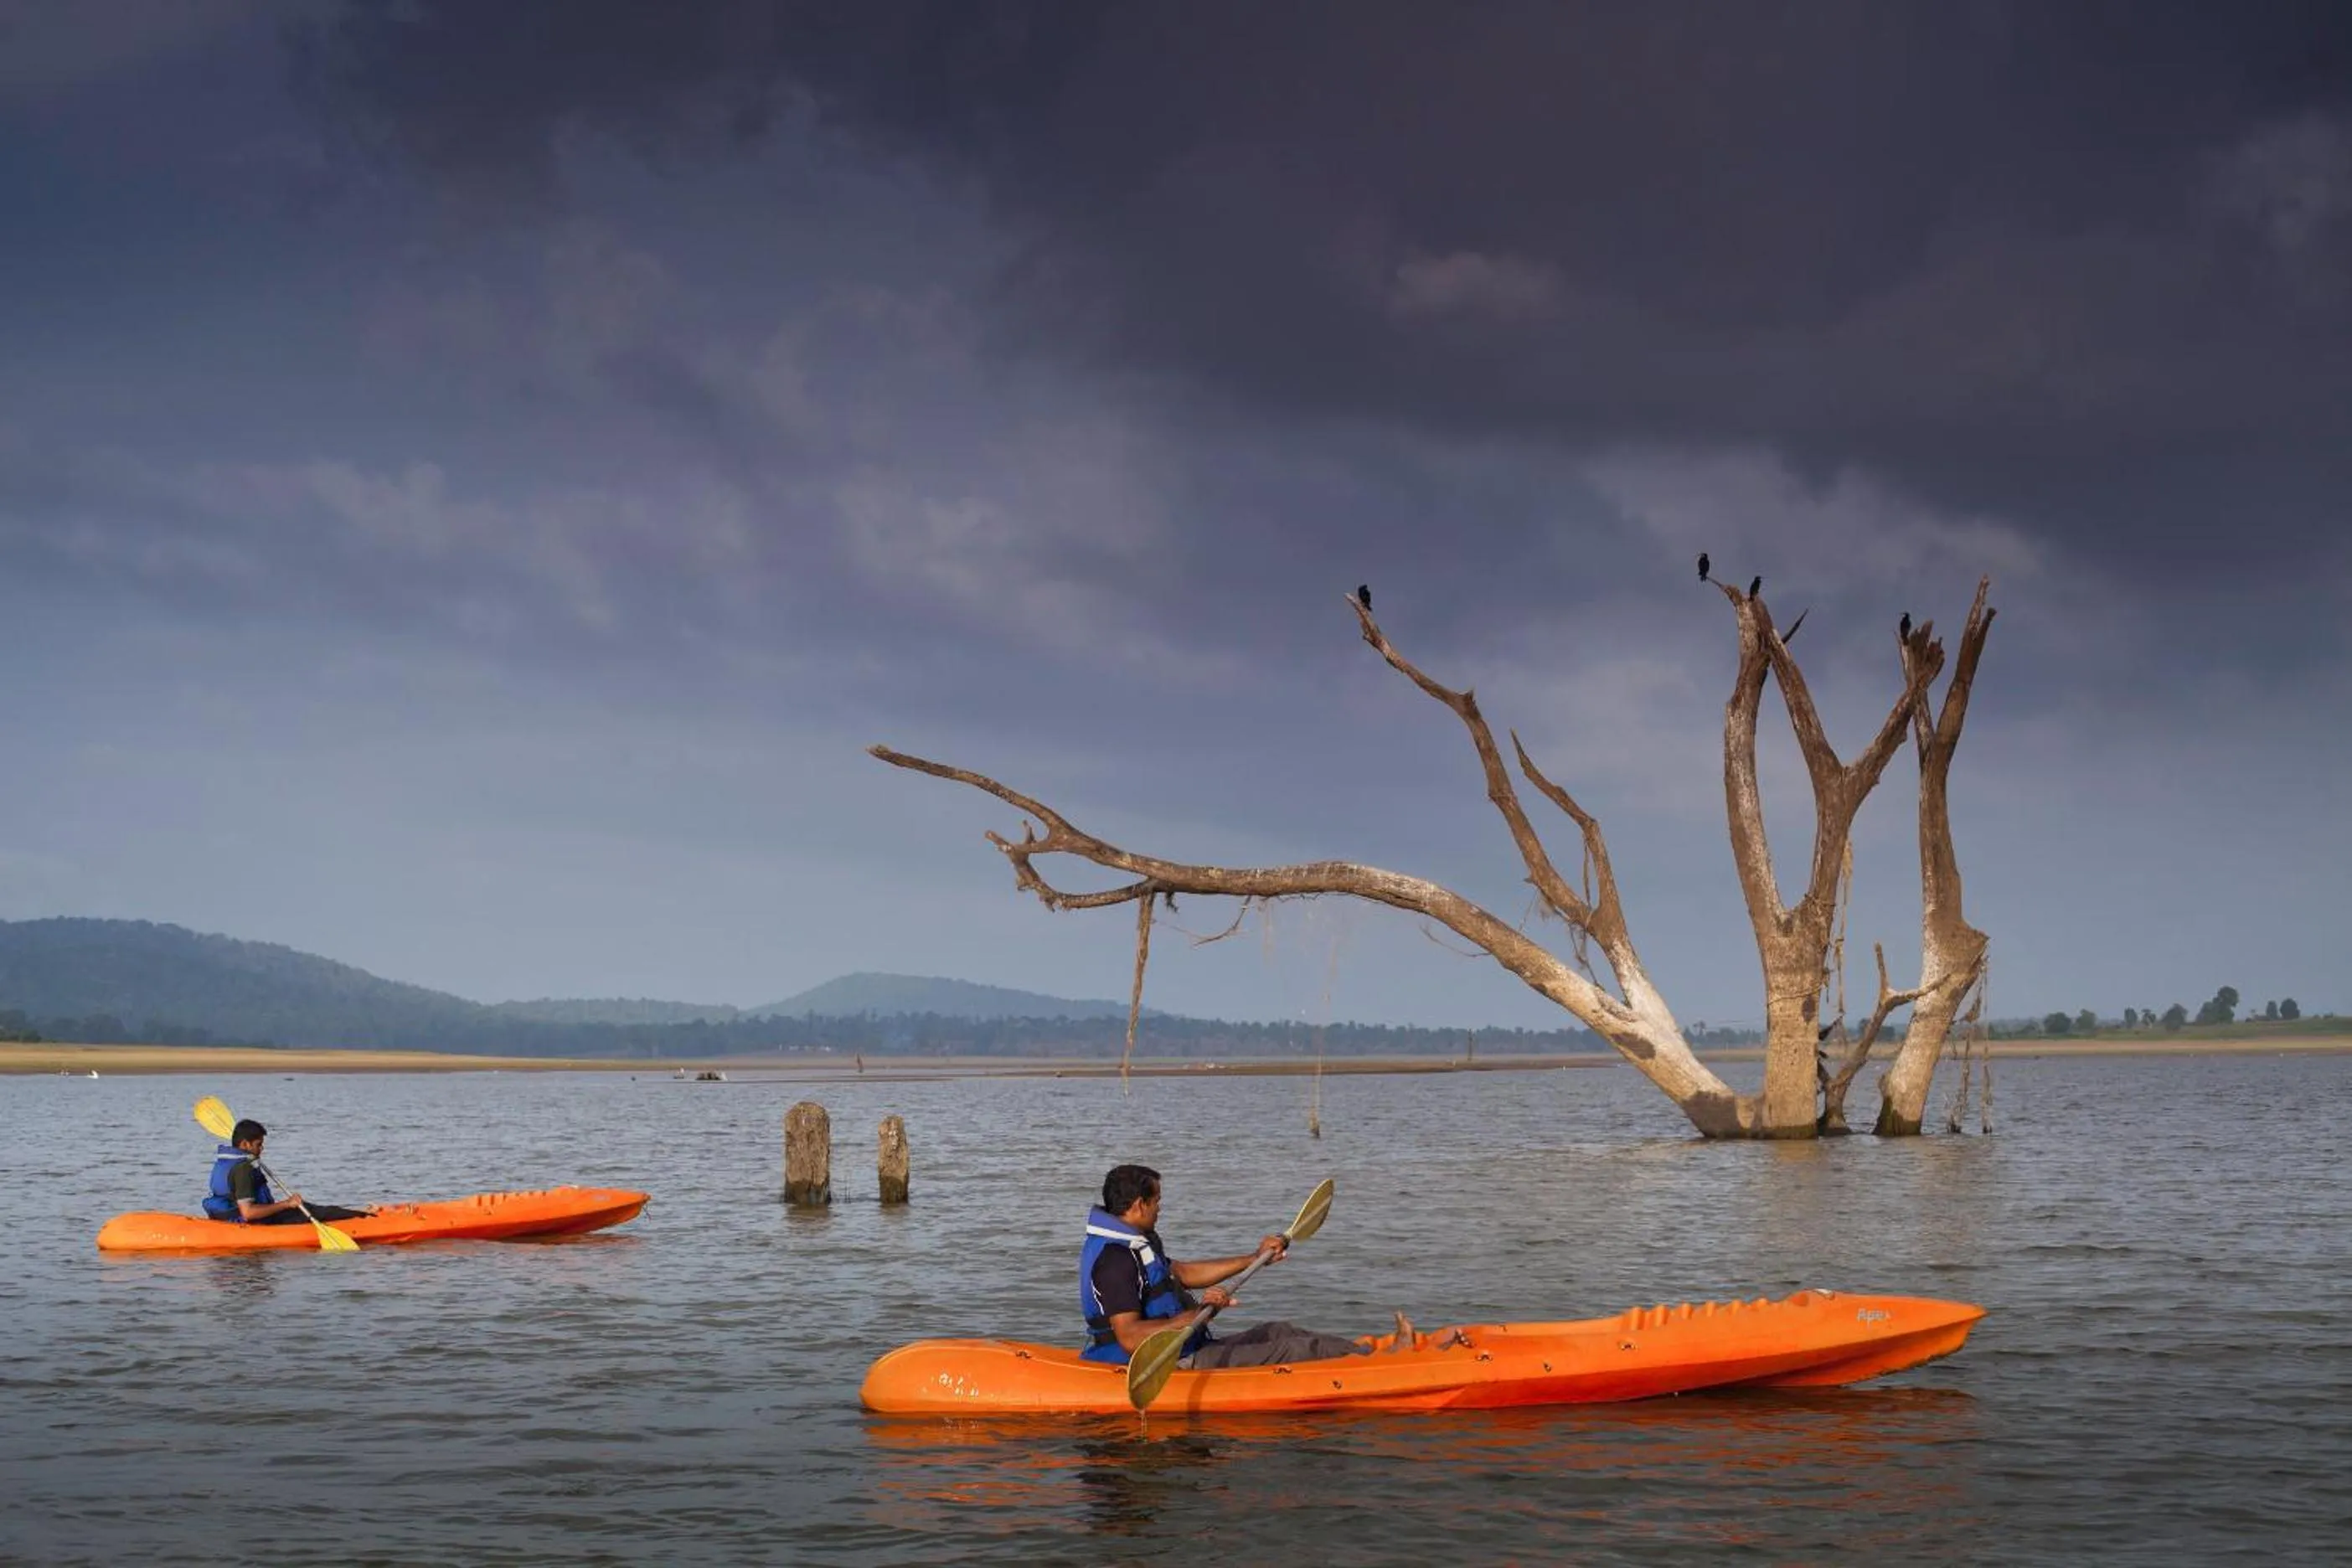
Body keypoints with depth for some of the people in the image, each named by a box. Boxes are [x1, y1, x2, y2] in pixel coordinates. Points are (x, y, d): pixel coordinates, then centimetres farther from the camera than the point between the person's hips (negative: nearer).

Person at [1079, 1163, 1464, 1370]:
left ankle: (1385, 1350, 5)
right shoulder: (1115, 1260, -23)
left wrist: (1254, 1258, 22)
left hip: (1185, 1352, 11)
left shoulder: (1131, 1245, 13)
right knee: (1285, 1350, -9)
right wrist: (1196, 1315, -31)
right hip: (1174, 1368, -11)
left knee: (1277, 1333, 7)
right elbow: (1130, 1337, -30)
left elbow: (1184, 1273, 23)